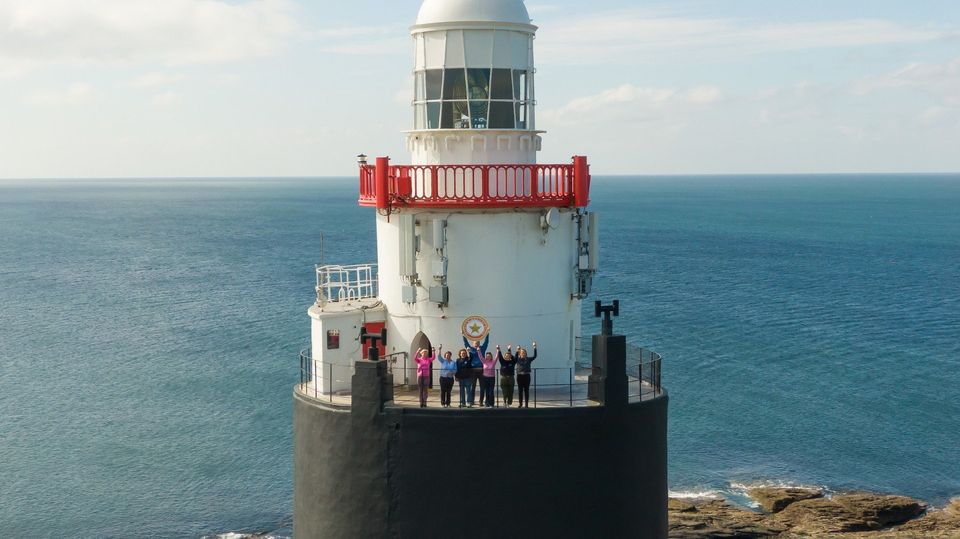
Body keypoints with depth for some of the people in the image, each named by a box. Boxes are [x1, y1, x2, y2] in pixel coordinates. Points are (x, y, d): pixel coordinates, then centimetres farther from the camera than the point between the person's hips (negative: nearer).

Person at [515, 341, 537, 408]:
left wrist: (535, 348, -16)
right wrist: (517, 351, -33)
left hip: (526, 376, 0)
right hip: (519, 376, 0)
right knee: (520, 391, 6)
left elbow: (535, 356, -7)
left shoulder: (528, 359, 4)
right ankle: (520, 404, 14)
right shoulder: (518, 359, 3)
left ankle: (526, 404, 5)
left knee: (526, 390, 1)